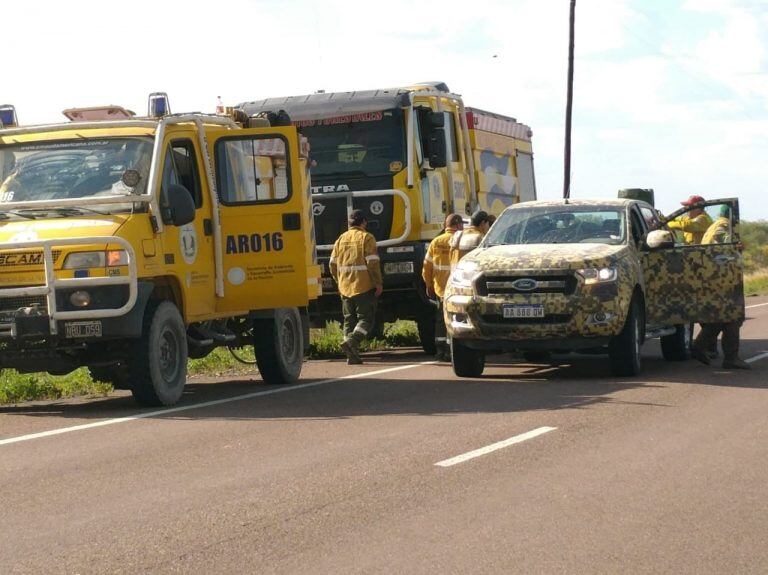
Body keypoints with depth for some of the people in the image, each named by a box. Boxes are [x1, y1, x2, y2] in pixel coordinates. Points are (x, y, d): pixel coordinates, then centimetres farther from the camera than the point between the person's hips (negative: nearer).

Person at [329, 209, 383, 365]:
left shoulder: (341, 239, 11)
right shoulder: (366, 238, -5)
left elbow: (333, 264, 11)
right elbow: (372, 263, -14)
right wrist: (378, 283, -9)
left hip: (345, 287, 5)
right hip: (364, 287, -5)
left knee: (349, 320, 10)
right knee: (366, 318, 0)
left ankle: (352, 356, 5)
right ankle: (352, 341, -24)